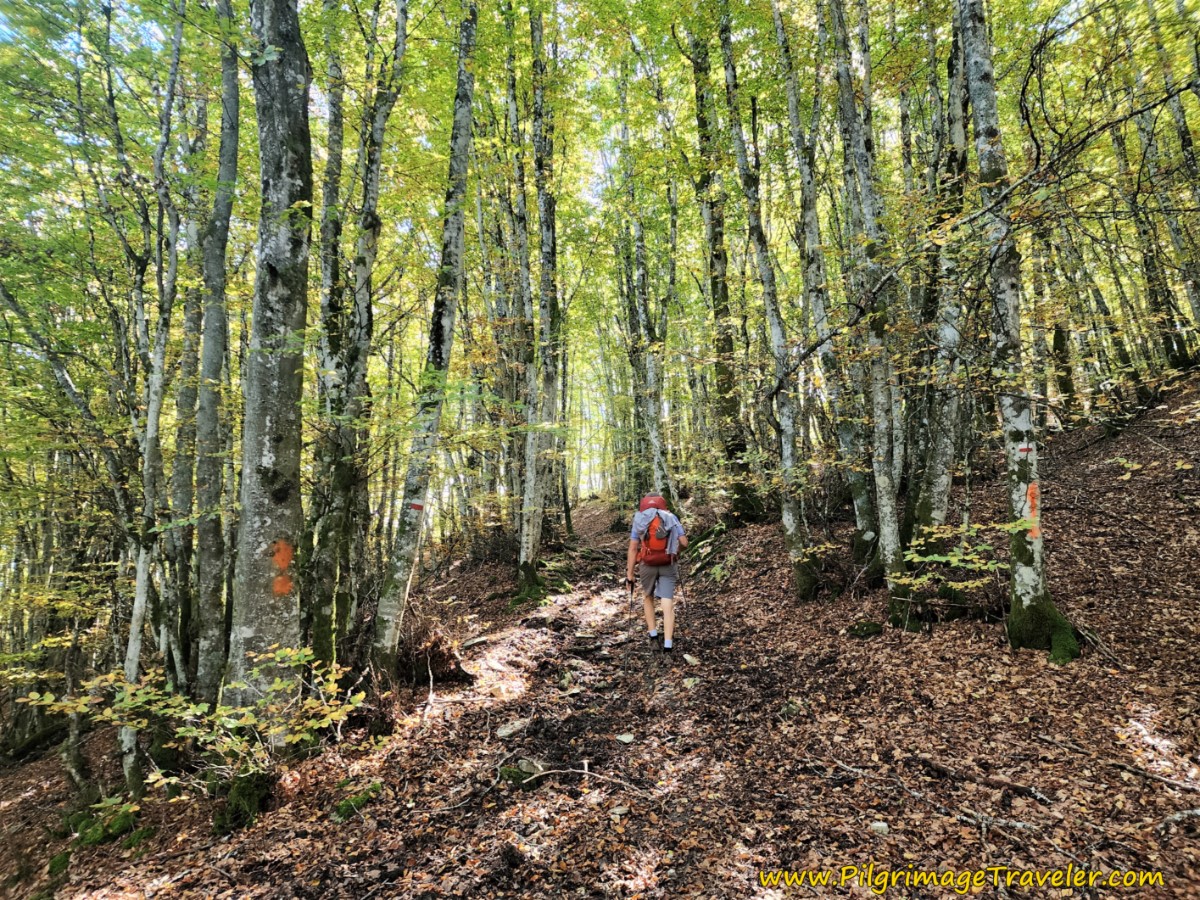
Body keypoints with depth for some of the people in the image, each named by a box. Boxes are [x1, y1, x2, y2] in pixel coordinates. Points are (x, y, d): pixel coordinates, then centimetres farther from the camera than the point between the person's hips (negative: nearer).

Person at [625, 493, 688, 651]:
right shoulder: (671, 518, 3)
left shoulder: (639, 520, 2)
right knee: (668, 603, 0)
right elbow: (684, 543, -2)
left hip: (647, 565, 1)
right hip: (668, 566, -1)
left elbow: (632, 549, -3)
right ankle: (668, 643, -6)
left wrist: (629, 574, -1)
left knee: (648, 597, 24)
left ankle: (653, 635, 22)